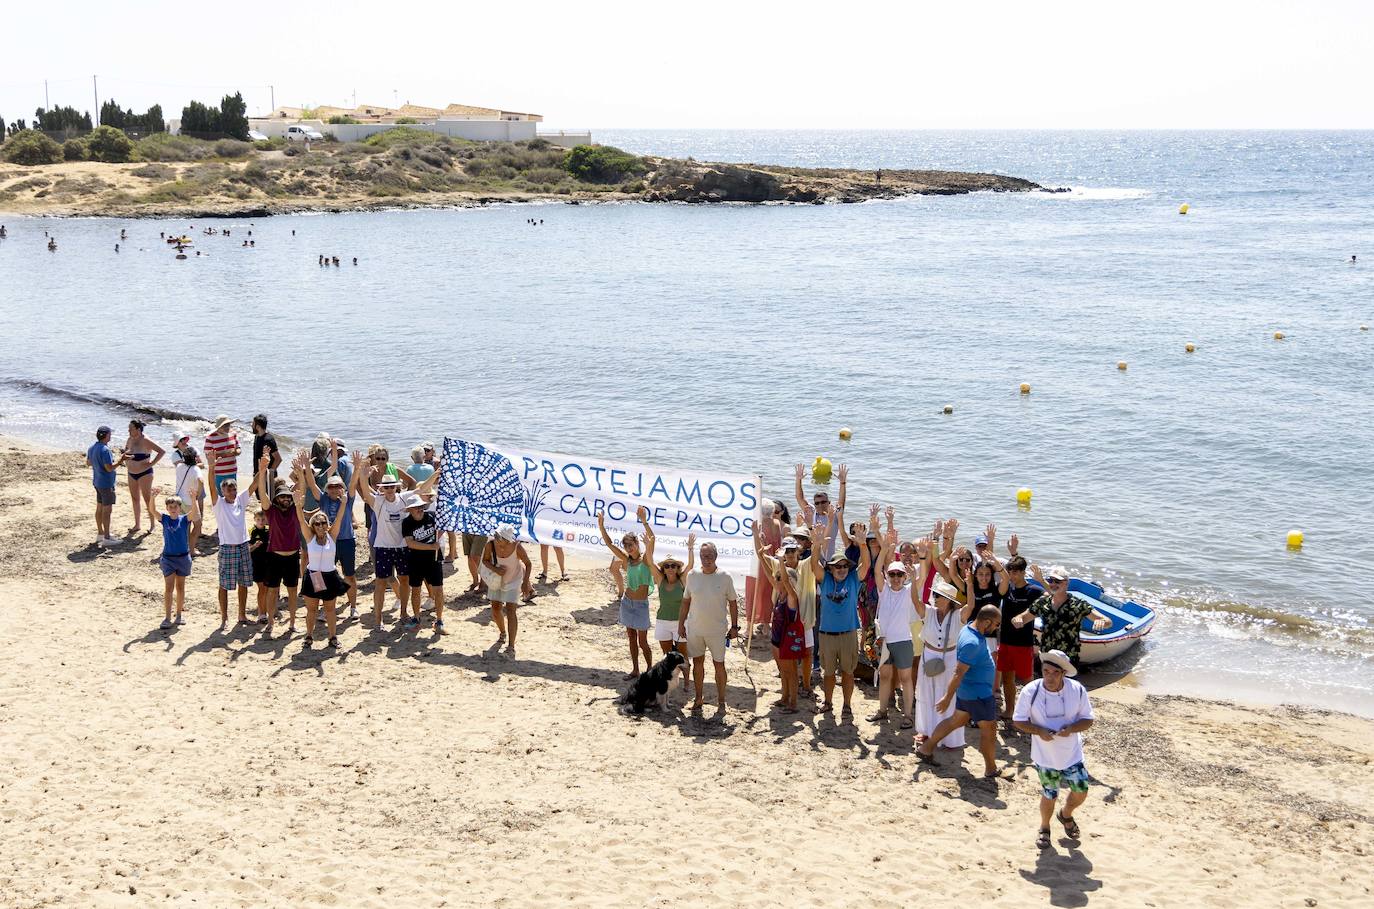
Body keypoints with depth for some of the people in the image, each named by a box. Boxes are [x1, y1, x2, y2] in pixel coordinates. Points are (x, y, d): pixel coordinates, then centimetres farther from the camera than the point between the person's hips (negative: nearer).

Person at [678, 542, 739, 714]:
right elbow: (686, 601, 8)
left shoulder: (725, 577, -8)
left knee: (719, 664, 5)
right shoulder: (692, 575, -1)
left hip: (717, 629, -2)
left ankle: (721, 700, 16)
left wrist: (734, 626, -2)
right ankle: (698, 698, 23)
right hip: (694, 628, 3)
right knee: (697, 663, 11)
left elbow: (733, 602, -1)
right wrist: (681, 623, 7)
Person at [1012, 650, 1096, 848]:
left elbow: (1087, 720, -4)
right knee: (1049, 796, 9)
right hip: (1045, 756, -2)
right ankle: (1044, 829, 38)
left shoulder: (1077, 690, -14)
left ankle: (1066, 815, 41)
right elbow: (1019, 720, -7)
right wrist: (1038, 731, -25)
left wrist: (1071, 728, -25)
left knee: (1080, 792, 7)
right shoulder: (1030, 691, -18)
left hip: (1072, 754, 2)